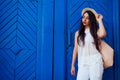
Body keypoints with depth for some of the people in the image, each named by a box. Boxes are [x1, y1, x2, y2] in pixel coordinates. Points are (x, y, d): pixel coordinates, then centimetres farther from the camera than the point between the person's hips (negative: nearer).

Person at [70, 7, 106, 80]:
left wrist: (99, 20, -6)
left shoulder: (95, 31, 6)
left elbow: (102, 34, -20)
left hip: (95, 62, -2)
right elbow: (76, 49, 14)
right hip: (83, 63, 2)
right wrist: (73, 65, 12)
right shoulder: (78, 33, 15)